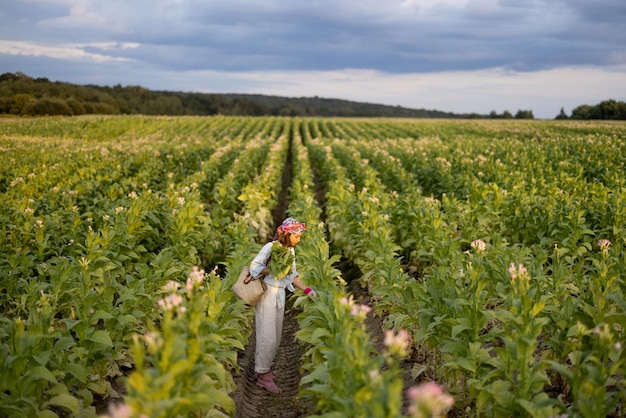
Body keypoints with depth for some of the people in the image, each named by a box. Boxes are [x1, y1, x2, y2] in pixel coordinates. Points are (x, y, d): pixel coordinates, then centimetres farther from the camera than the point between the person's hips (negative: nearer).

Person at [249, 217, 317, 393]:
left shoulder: (290, 251, 9)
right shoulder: (270, 247, -13)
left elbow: (292, 275, 10)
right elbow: (254, 267, -11)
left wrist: (307, 289, 0)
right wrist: (273, 269, -23)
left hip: (280, 294, 8)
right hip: (267, 292, -7)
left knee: (275, 336, 11)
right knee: (267, 335, -6)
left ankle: (262, 368, 24)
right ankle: (264, 375, 3)